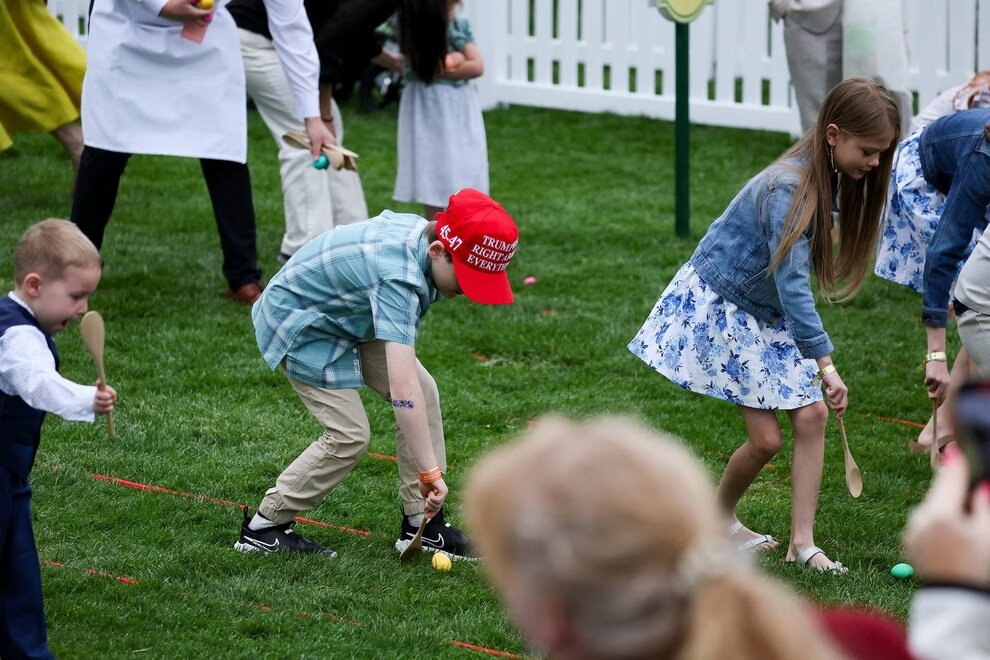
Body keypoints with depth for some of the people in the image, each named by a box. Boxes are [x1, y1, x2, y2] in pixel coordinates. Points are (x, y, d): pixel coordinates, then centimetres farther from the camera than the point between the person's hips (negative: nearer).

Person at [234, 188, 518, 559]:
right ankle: (263, 528, 0)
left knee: (426, 391, -2)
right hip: (298, 324, -9)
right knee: (350, 436, -14)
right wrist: (430, 471, -46)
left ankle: (421, 523, 3)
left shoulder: (421, 228, -12)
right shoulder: (399, 276, -39)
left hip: (344, 316, 9)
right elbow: (401, 387, -45)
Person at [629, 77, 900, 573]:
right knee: (765, 438, -8)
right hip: (718, 303, -8)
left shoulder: (829, 180, -5)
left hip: (768, 314, 8)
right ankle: (720, 517, 20)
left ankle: (802, 542, -1)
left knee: (812, 415, -6)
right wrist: (825, 364, -36)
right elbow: (792, 285, -34)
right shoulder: (787, 188, -31)